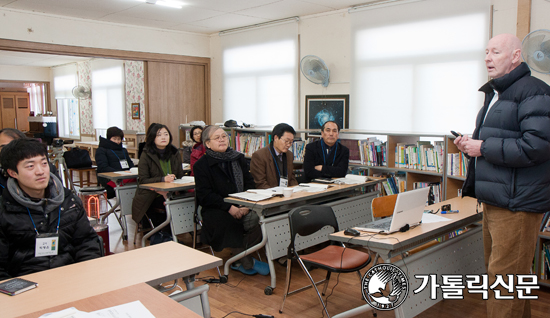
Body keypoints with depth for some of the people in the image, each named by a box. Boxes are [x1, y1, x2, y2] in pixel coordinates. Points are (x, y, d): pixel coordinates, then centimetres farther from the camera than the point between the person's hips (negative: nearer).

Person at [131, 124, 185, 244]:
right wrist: (163, 179, -22)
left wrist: (173, 179, -12)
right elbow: (142, 180, -10)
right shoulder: (146, 155, -3)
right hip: (151, 197, -4)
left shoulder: (175, 153, 11)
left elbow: (180, 175, 11)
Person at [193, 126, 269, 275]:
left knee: (256, 217, -27)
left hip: (242, 206, 4)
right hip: (215, 210, -3)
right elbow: (205, 196, -8)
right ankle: (247, 262, -13)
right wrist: (229, 207, -21)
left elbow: (250, 183, 11)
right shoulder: (202, 165, 0)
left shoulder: (238, 158, 13)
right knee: (231, 222, -34)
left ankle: (239, 261, -9)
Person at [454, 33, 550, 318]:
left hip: (517, 203, -10)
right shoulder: (494, 94, 19)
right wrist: (470, 145, 9)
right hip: (493, 200, 10)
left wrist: (484, 148, -17)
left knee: (505, 277, -5)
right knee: (497, 273, 19)